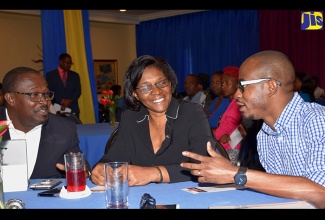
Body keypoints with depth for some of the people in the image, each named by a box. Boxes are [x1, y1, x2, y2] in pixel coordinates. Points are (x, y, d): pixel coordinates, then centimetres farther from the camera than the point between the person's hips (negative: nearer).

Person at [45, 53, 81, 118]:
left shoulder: (75, 75, 16)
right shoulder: (50, 75, 7)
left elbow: (78, 91, 7)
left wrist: (70, 101, -11)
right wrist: (62, 101, -14)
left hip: (73, 109, 2)